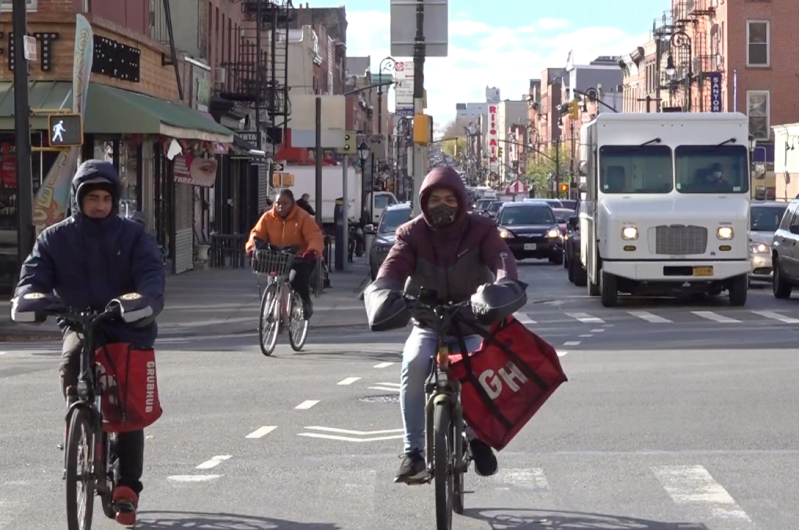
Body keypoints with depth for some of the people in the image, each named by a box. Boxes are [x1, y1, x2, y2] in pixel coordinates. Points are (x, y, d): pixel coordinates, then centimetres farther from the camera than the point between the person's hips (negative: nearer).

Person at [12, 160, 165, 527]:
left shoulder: (132, 235, 0)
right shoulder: (55, 238, 4)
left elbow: (152, 274, -13)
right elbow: (34, 274, -6)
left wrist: (145, 301, -37)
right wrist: (28, 297, -31)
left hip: (128, 327, -1)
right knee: (72, 360, -32)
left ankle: (128, 489, 2)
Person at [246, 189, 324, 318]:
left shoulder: (302, 217, -14)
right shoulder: (268, 218, -3)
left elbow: (315, 236, -23)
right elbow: (257, 234, -6)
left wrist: (313, 250, -44)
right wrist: (252, 247, -29)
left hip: (301, 258, -4)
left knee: (300, 279, -28)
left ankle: (306, 303, 0)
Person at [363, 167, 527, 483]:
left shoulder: (480, 230, -3)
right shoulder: (412, 234, -2)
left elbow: (501, 259, -22)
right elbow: (392, 269, -18)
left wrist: (504, 287, -46)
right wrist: (384, 296, -42)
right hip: (427, 325, 0)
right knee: (414, 364, -31)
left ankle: (478, 434, -3)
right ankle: (413, 451, -24)